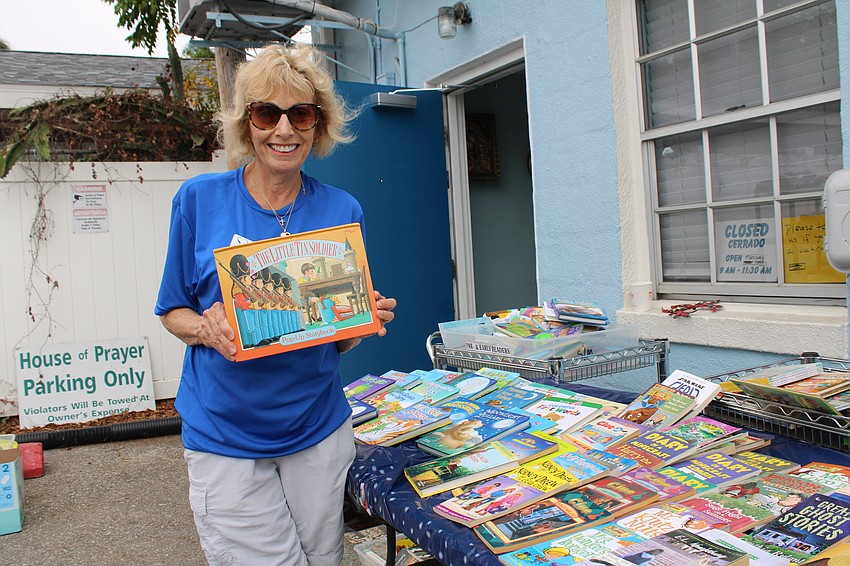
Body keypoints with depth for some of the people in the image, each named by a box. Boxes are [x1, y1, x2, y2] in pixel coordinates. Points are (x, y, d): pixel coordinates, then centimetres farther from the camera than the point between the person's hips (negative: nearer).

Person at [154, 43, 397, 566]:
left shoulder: (342, 211, -1)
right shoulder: (200, 199, -6)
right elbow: (173, 311, 3)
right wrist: (206, 328, -18)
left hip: (319, 429, 3)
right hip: (225, 436, -2)